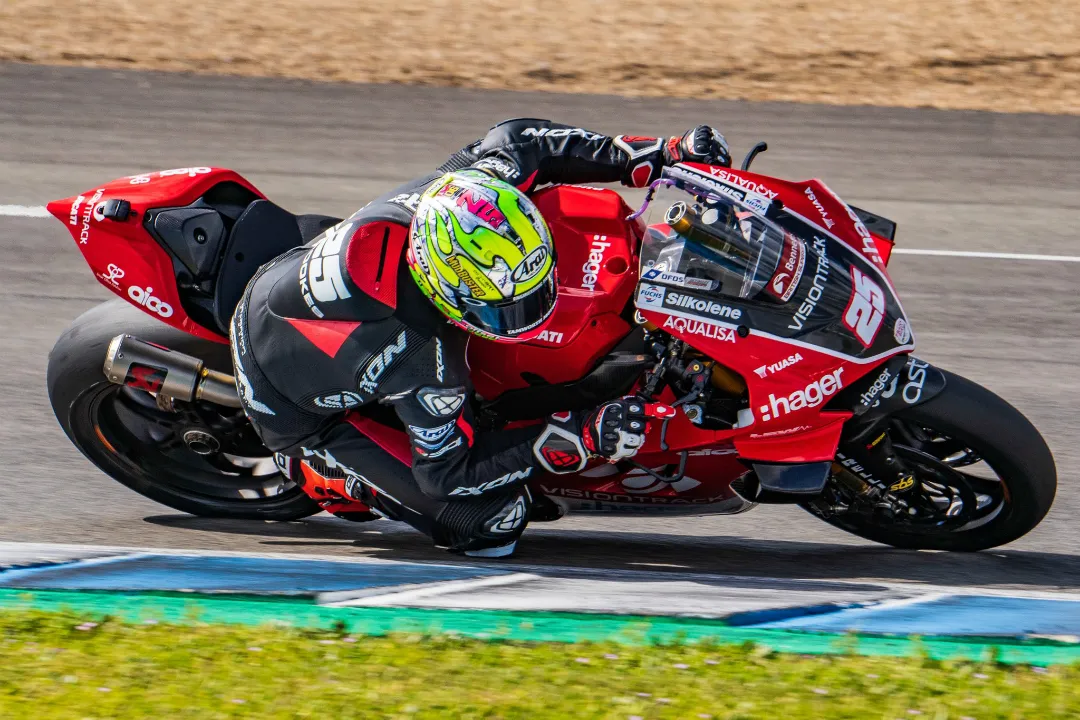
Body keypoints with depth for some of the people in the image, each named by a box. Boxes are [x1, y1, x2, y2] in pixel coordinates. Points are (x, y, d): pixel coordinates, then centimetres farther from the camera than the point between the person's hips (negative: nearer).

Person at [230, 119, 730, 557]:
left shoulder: (472, 185, -27)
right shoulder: (421, 356, -42)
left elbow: (519, 140, -4)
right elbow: (449, 471, -27)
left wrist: (651, 156, -9)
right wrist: (575, 439, -34)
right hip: (302, 410, -8)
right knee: (492, 521, -16)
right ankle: (328, 476, 2)